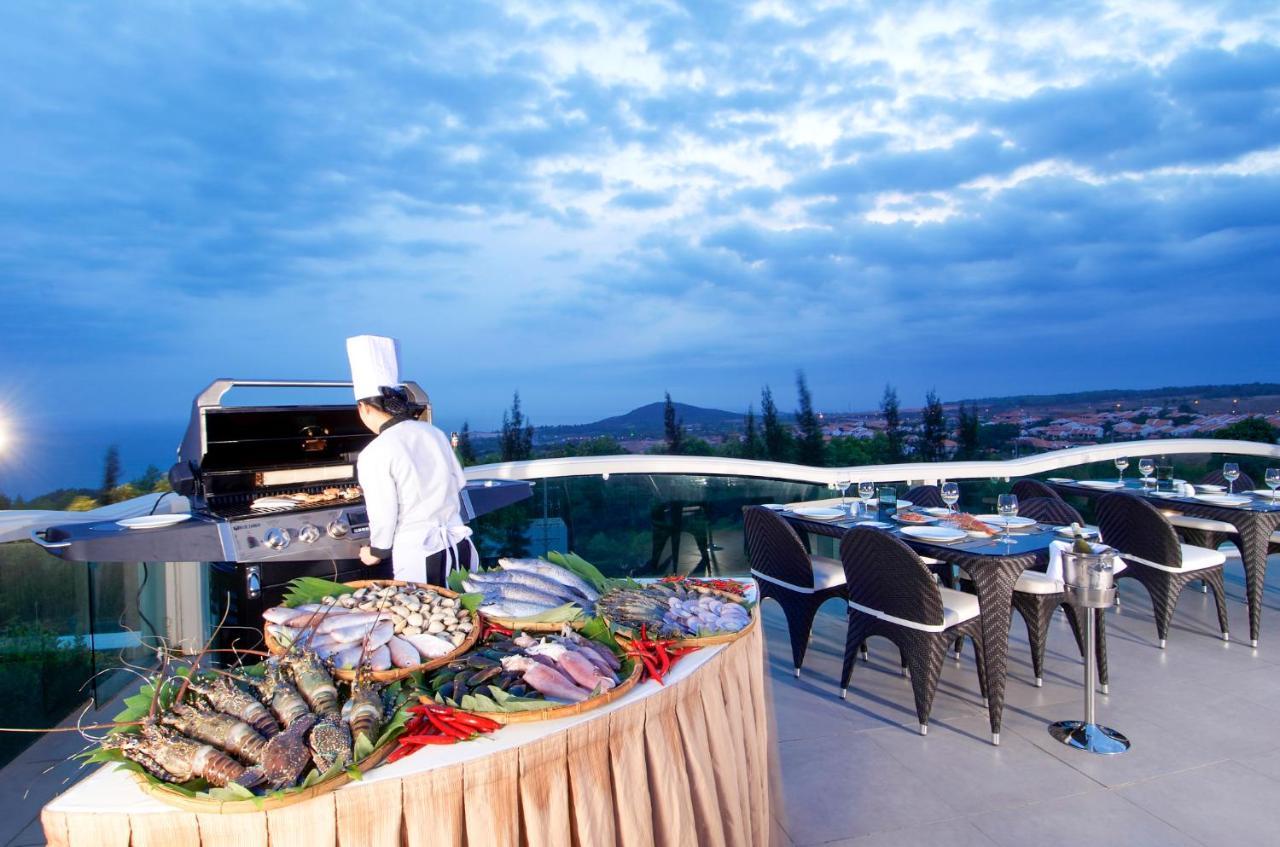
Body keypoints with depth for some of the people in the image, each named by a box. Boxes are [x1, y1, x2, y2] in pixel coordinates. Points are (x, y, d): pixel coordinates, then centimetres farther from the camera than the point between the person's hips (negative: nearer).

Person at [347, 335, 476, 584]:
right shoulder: (434, 433, 2)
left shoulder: (374, 454, -13)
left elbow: (383, 515, -9)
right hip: (459, 546, 5)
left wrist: (376, 552, 11)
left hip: (417, 558, -5)